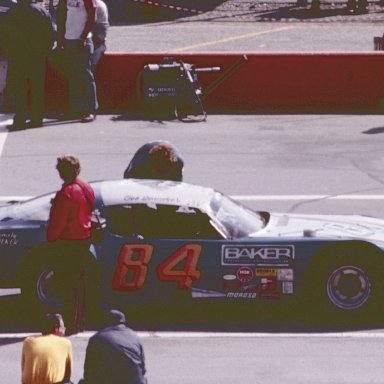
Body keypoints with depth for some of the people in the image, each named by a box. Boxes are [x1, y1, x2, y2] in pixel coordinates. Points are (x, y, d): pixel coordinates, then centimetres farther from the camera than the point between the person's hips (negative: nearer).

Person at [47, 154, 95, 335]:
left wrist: (51, 239, -4)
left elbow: (57, 222, -18)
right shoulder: (87, 188, 3)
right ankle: (80, 321, 24)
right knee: (80, 282, 17)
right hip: (85, 239, 8)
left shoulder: (65, 193, -22)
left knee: (69, 282, -1)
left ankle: (71, 324, 2)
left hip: (68, 243, -8)